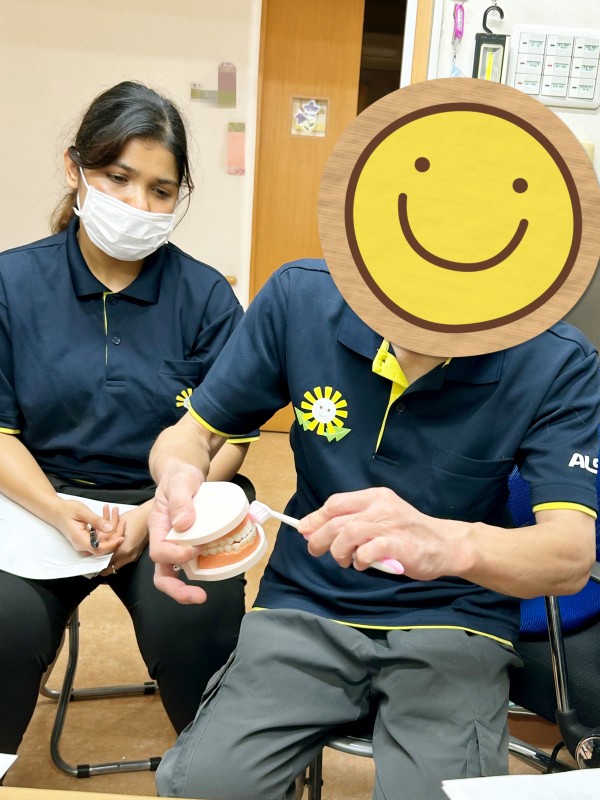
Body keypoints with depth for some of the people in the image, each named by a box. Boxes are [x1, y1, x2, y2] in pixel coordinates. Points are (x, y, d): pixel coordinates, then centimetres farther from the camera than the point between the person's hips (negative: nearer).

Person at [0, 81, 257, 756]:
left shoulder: (206, 295, 0)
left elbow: (229, 438, -1)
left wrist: (152, 517, -16)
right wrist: (60, 513, -17)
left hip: (171, 504, 0)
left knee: (195, 619, -25)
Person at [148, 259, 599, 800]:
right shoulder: (301, 296, -9)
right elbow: (193, 432, 1)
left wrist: (450, 544, -42)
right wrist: (179, 474, -25)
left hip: (453, 622, -1)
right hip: (306, 606, 2)